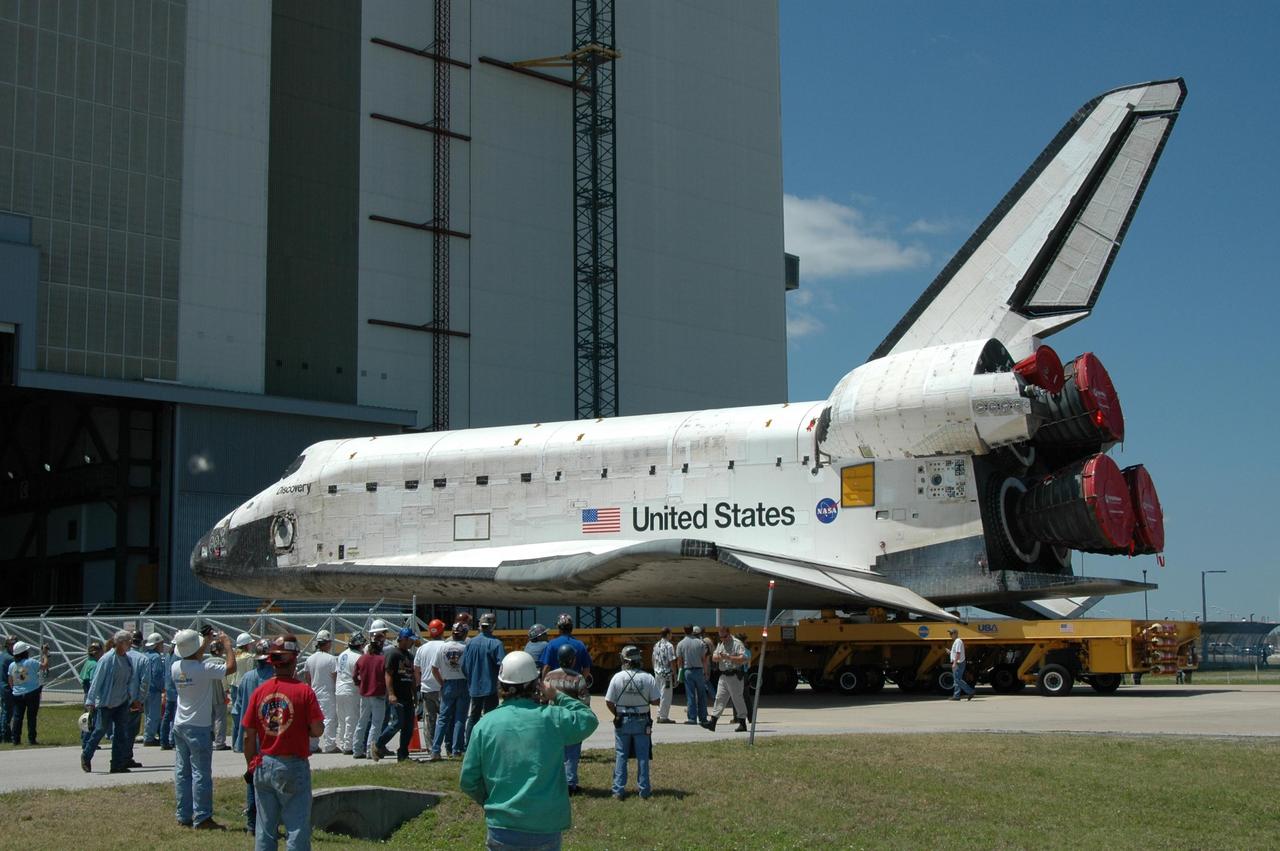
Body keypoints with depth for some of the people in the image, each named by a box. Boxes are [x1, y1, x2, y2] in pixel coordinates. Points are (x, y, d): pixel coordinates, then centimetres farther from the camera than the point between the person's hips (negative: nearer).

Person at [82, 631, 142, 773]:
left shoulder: (128, 659, 5)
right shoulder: (107, 659, -15)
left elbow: (132, 680, 13)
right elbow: (97, 681, -15)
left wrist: (134, 699, 14)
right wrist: (90, 701, -17)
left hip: (122, 702, 6)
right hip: (106, 702, -6)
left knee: (122, 733, 2)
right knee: (100, 730, 3)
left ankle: (118, 764, 7)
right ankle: (86, 757, 26)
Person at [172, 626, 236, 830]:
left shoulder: (177, 667, 1)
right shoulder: (204, 668, -20)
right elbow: (231, 667, -17)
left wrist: (206, 643, 23)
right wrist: (226, 643, -4)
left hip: (180, 726, 7)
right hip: (199, 727, -7)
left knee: (182, 771, 11)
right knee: (201, 773, -2)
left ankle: (184, 815, 16)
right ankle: (202, 818, -1)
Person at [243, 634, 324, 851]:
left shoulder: (259, 691, 0)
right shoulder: (304, 691, -11)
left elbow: (248, 736, 3)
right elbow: (317, 730, -13)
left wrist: (251, 765, 15)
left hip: (264, 766, 4)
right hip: (294, 768, -4)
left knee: (264, 829, 12)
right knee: (297, 828, 1)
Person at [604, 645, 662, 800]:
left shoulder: (617, 677, -10)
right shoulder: (648, 678, -10)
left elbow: (609, 702, -7)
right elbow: (655, 701, -7)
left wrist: (617, 715, 9)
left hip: (622, 722, 0)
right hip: (642, 722, 0)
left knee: (621, 756, 8)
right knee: (642, 756, 10)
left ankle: (618, 790, 7)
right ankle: (644, 789, 13)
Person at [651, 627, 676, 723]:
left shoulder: (656, 645, 10)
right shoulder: (669, 646, -13)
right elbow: (672, 662, -15)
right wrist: (674, 675, -10)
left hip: (657, 673, 8)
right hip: (667, 673, -8)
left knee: (660, 695, 15)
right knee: (666, 695, -2)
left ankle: (659, 715, 18)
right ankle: (664, 717, -1)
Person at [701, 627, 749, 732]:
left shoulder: (737, 644, -7)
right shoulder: (720, 644, 17)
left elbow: (743, 659, -17)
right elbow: (714, 658, 13)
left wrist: (728, 657, -22)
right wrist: (719, 657, -10)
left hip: (734, 676, -7)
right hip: (723, 676, 7)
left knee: (737, 699, -2)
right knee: (720, 698, 3)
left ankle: (742, 723, 5)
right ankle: (713, 722, 0)